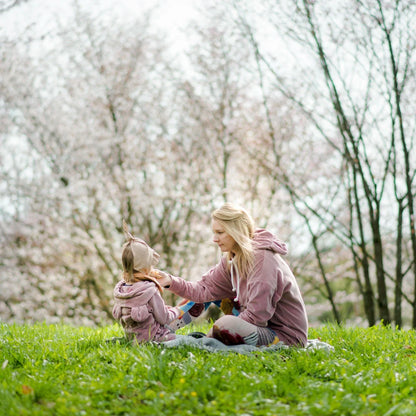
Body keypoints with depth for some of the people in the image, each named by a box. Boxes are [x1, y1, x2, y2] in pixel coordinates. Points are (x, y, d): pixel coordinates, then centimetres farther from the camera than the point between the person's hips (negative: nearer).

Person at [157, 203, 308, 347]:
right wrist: (171, 281, -9)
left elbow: (256, 315, -24)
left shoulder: (263, 258, -21)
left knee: (224, 324, -28)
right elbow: (205, 289, 4)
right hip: (264, 326, 9)